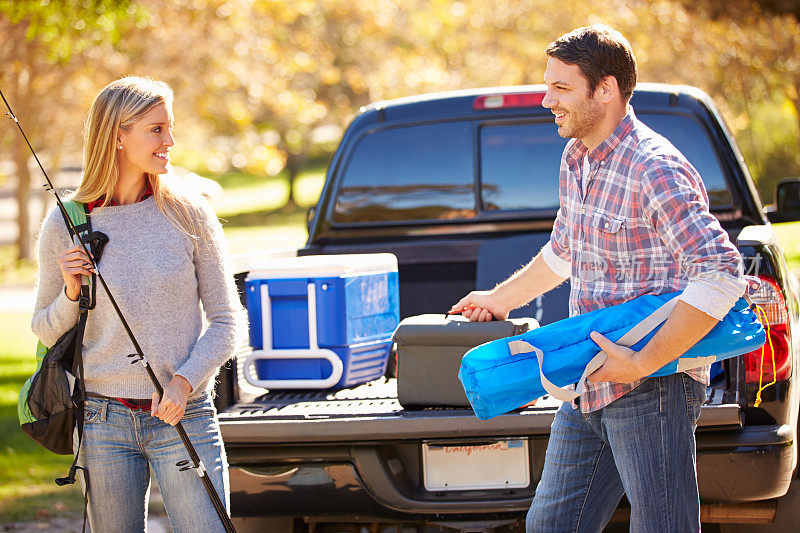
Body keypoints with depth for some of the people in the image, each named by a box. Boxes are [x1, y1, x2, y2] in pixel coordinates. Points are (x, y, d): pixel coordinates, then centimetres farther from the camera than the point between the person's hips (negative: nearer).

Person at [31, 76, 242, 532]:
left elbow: (226, 321, 2)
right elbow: (46, 332, 10)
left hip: (185, 417, -1)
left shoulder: (189, 213, 0)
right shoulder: (65, 225, 1)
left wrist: (185, 380, -13)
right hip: (104, 421, 1)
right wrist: (71, 294, -10)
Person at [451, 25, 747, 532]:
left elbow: (723, 274, -27)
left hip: (652, 389, -9)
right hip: (588, 385, 9)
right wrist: (502, 298, 40)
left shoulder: (655, 170, -18)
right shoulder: (576, 159, 12)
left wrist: (643, 362, -26)